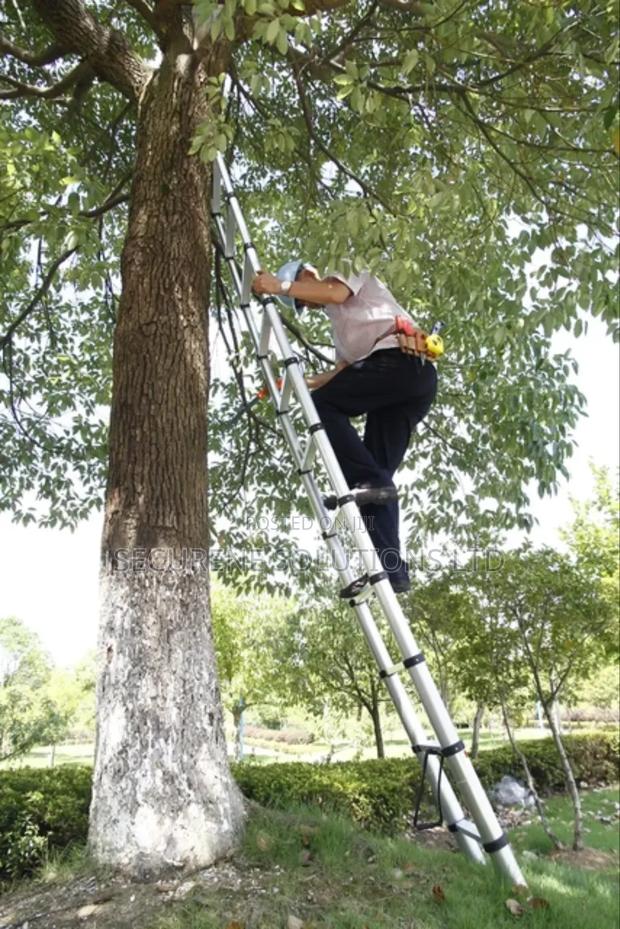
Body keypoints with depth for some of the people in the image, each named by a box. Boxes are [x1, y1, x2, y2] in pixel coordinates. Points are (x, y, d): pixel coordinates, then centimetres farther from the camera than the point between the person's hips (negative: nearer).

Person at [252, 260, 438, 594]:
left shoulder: (349, 274, 19)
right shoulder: (340, 322, 39)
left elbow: (336, 294, -7)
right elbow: (343, 372, 27)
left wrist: (281, 286, -10)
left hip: (402, 361, -8)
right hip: (415, 382, 8)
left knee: (323, 404, -15)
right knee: (377, 479, -2)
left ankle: (367, 480, -23)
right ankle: (391, 567, -9)